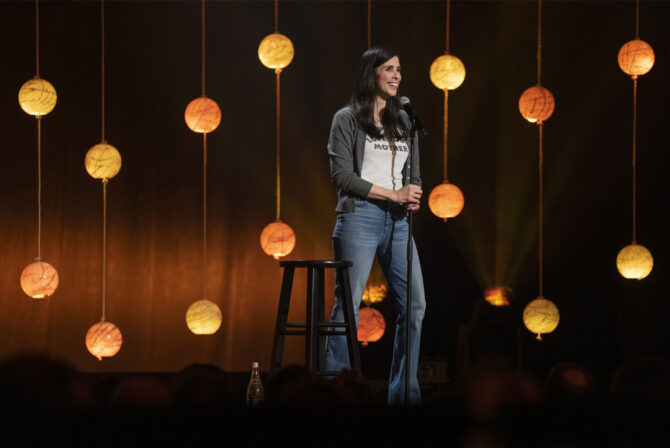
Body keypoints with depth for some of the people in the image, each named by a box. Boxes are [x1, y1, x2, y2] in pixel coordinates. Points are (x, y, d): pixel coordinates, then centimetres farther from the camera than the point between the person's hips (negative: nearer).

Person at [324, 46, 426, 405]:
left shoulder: (403, 120, 19)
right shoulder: (347, 120, 1)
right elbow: (342, 175, -8)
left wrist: (413, 196, -2)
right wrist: (393, 194, -12)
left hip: (397, 220, 6)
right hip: (360, 216, -5)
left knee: (414, 303, -1)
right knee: (349, 303, -7)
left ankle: (404, 392, 6)